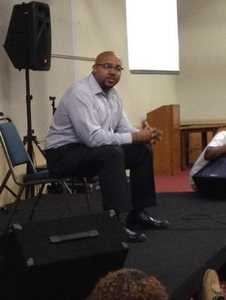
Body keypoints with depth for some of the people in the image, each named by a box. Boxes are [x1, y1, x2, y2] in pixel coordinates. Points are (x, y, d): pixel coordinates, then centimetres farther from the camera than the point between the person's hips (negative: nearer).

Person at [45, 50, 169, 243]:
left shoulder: (113, 95, 7)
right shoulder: (80, 93, -22)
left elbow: (123, 129, 10)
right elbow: (93, 137, -31)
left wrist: (146, 136, -13)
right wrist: (137, 137, -24)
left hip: (94, 150, 9)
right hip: (64, 153, -9)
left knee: (143, 150, 2)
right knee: (113, 153, -34)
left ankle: (138, 212, 9)